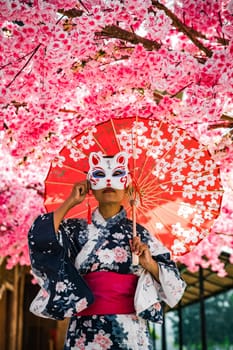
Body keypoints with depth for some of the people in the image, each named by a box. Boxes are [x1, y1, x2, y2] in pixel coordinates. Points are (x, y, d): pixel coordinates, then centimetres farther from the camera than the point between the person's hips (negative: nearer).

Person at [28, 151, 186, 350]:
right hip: (85, 333, 0)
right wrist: (70, 202, -4)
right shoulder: (77, 229, 5)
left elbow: (173, 283, 5)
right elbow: (40, 239, -14)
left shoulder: (138, 233, 5)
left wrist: (149, 263, -13)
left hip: (130, 333, 0)